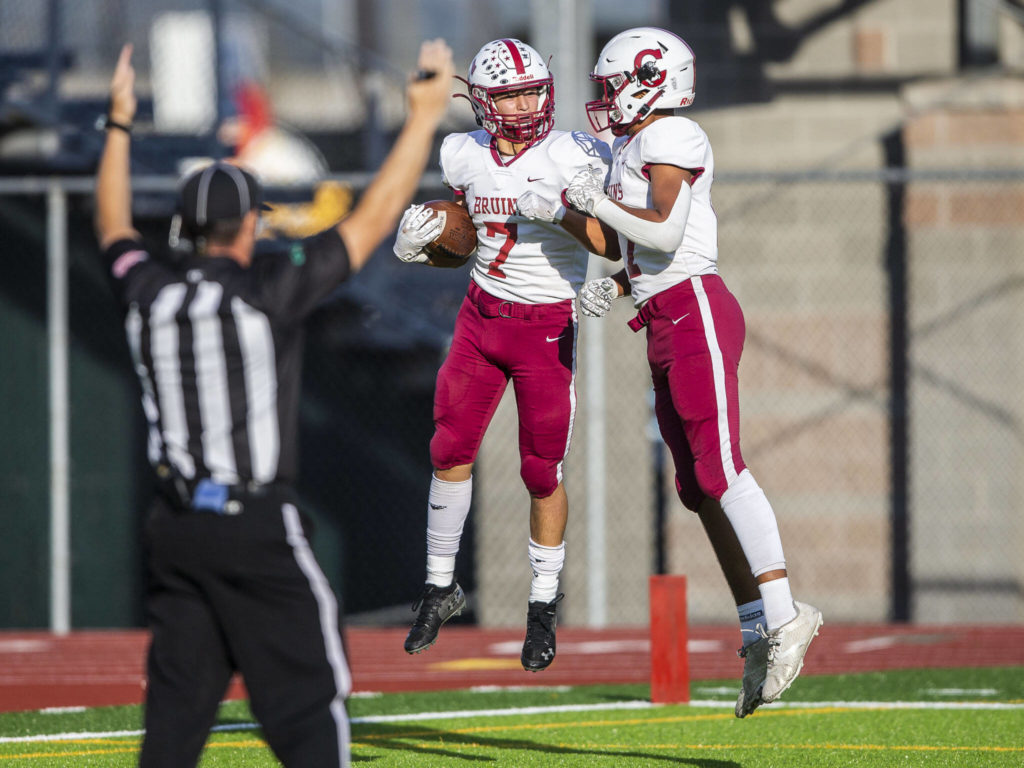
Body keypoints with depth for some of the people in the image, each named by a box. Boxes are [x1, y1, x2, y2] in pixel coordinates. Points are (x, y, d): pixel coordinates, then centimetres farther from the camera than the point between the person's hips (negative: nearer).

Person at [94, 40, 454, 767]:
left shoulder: (148, 291, 5)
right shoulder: (270, 289, -10)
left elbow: (113, 229, 27)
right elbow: (374, 218, -8)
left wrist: (119, 126, 36)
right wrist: (424, 119, -1)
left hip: (175, 529, 6)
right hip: (258, 529, -6)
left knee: (176, 707, 8)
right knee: (310, 705, -4)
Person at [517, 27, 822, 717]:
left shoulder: (670, 138, -8)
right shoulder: (630, 149, 21)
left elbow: (665, 231, -19)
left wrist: (596, 202, -9)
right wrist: (614, 288, 11)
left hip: (696, 312, -10)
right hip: (665, 326, 10)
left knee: (720, 470, -16)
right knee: (699, 487, 5)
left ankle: (783, 616, -17)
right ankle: (758, 626, 4)